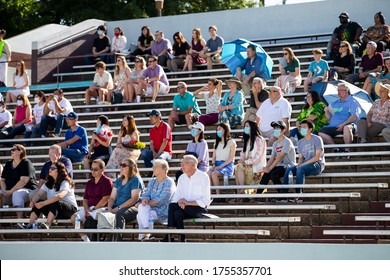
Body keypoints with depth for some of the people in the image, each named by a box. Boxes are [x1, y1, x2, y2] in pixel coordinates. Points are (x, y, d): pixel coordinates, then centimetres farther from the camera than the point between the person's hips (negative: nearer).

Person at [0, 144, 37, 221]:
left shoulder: (26, 163, -5)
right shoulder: (8, 164, 15)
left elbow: (23, 181, -16)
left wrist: (11, 191, -19)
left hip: (27, 189, -7)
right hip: (9, 191, 7)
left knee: (17, 194, -38)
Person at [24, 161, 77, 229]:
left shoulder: (65, 183, -13)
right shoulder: (48, 183, 12)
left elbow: (59, 196, -32)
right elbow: (38, 194, 0)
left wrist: (43, 203, -38)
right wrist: (33, 201, -23)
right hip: (54, 209, 7)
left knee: (54, 203, -36)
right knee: (37, 202, -16)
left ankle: (47, 225, -50)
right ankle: (29, 225, -27)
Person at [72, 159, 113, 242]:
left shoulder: (107, 181, -3)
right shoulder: (89, 183, 19)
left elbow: (105, 199, -11)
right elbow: (85, 199, 17)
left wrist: (93, 209, -11)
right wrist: (86, 210, -3)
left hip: (101, 207, -7)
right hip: (89, 208, 7)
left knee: (90, 218, -37)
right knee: (74, 218, -16)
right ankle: (85, 240, -10)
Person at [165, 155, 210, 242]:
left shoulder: (203, 177, -5)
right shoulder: (182, 178, 13)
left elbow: (205, 201, -10)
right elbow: (176, 196, 9)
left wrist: (188, 202, -17)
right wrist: (180, 202, -15)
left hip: (199, 209, -5)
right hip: (185, 209, 5)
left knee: (172, 206, -26)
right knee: (177, 214, -30)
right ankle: (182, 240, -29)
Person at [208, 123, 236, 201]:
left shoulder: (231, 142, 4)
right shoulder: (216, 143, 24)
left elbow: (231, 158, -5)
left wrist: (221, 166, -15)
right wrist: (213, 165, -2)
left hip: (227, 165, -5)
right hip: (217, 164, 5)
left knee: (214, 173, -35)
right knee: (208, 173, -30)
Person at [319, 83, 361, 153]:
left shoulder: (352, 101, 6)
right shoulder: (335, 103, 24)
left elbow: (354, 116, -9)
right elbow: (329, 118, 24)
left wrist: (343, 124, -19)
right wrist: (326, 112, 3)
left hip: (347, 125, -6)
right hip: (333, 127, 6)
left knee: (346, 128, -40)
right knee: (321, 132, -18)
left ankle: (347, 150, -31)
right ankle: (336, 149, -16)